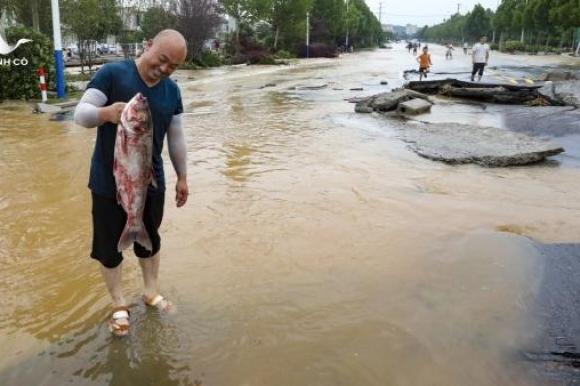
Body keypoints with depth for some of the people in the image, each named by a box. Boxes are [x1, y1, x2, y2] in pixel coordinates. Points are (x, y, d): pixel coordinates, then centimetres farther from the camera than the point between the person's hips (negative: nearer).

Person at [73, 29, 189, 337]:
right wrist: (105, 113, -40)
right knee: (110, 244, 8)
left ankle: (151, 292, 39)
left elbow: (176, 138, 10)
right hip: (109, 182, -4)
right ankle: (119, 304, 27)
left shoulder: (172, 91, 3)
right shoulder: (112, 74, -13)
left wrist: (182, 177, 12)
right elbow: (80, 114, -18)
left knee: (150, 239, 18)